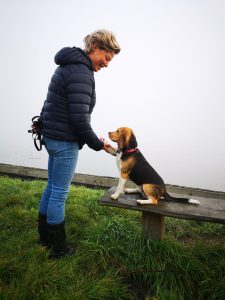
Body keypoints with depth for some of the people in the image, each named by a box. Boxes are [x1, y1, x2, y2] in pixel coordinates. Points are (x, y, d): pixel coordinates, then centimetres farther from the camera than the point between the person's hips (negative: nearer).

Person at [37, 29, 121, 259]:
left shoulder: (71, 65, 15)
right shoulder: (81, 73, -18)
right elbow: (79, 118, -23)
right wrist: (97, 144, -9)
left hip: (52, 136, 10)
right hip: (64, 141, -10)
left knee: (52, 187, 18)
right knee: (60, 194, 2)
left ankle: (44, 237, 35)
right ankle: (57, 248, 20)